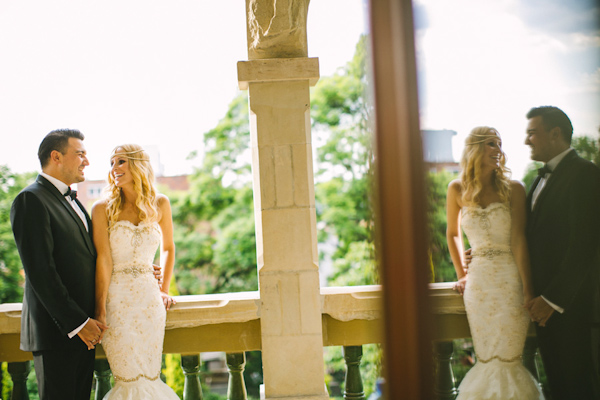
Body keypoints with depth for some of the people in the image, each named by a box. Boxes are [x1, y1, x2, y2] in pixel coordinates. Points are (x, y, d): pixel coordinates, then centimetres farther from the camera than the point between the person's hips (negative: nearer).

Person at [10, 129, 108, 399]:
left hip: (85, 329, 9)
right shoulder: (31, 200, -13)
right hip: (57, 332, -8)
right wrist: (77, 323, -18)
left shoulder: (71, 200, 17)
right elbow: (40, 273, -19)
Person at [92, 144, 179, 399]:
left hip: (149, 298, 2)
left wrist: (164, 290, 12)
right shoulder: (103, 208, -1)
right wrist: (100, 308, -13)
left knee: (149, 376, 0)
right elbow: (103, 259, -8)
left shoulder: (159, 204, 6)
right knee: (130, 379, -5)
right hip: (116, 298, -2)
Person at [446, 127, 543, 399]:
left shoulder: (513, 189, -2)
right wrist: (461, 275, 13)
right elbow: (452, 234, 17)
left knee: (508, 360, 0)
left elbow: (519, 240, -9)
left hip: (511, 278, -2)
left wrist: (527, 289, -14)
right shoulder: (458, 190, 4)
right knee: (486, 360, 6)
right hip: (479, 280, 2)